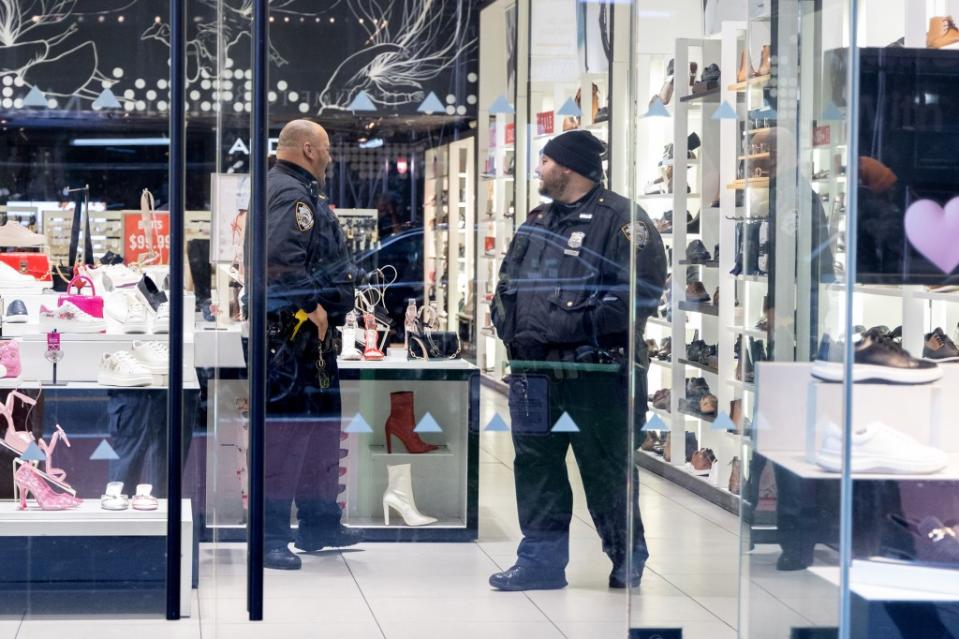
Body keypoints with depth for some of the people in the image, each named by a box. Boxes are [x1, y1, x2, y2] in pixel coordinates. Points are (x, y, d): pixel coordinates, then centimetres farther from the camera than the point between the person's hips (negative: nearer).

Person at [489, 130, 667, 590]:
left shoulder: (620, 220, -6)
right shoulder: (536, 222, 19)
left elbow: (639, 292, -16)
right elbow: (508, 283, 26)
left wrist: (580, 326, -21)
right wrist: (507, 323, 6)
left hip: (594, 373, -7)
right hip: (533, 372, 7)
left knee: (605, 471, 1)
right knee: (536, 467, 9)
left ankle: (628, 558, 17)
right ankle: (541, 560, 17)